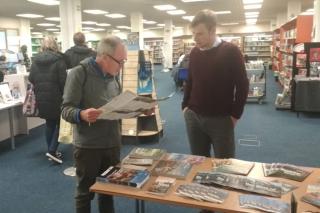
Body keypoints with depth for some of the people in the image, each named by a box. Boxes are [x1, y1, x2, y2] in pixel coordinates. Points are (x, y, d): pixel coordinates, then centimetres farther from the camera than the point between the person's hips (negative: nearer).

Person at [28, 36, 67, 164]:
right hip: (55, 98, -5)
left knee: (49, 123, 15)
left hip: (41, 98, 5)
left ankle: (51, 151, 21)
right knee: (60, 123, 7)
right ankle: (52, 150, -2)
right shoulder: (59, 60, -10)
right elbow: (63, 80, -14)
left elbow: (31, 79, 7)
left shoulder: (36, 60, 5)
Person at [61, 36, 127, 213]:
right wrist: (82, 115, -39)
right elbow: (66, 109, -18)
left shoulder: (113, 75, 7)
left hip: (113, 143, 6)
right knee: (85, 192, 12)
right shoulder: (79, 73, -14)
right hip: (88, 146, -6)